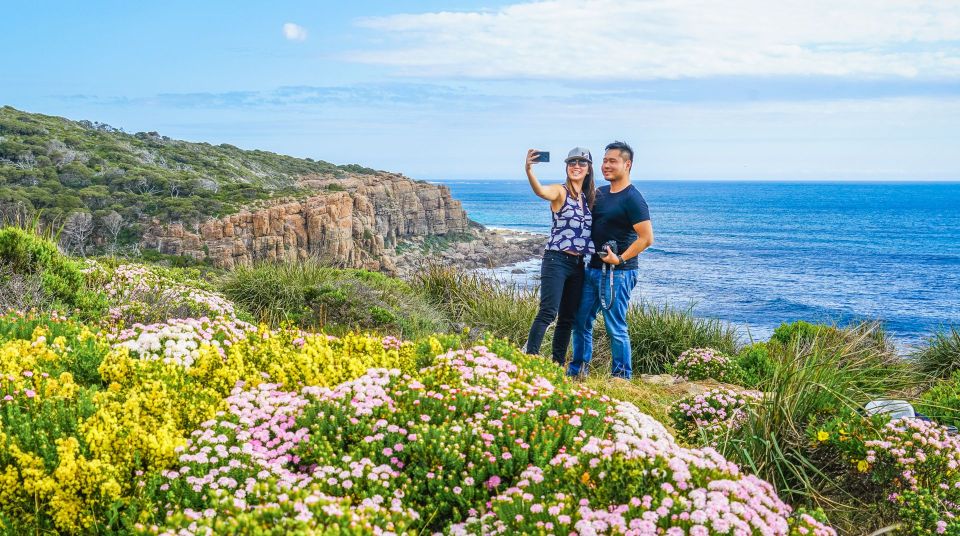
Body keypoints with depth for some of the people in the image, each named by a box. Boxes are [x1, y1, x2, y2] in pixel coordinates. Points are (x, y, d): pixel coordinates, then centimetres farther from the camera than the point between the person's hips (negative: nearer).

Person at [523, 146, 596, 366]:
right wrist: (529, 170, -48)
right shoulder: (560, 191, -5)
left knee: (568, 318, 10)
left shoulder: (589, 197, 13)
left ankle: (559, 364, 18)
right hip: (556, 260, -6)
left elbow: (595, 228, 22)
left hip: (578, 265, 6)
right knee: (548, 312, -16)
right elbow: (540, 191, -29)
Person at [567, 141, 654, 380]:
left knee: (615, 327, -2)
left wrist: (620, 259, -17)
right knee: (581, 320, 14)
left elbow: (646, 238, -18)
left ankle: (622, 376, 11)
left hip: (617, 272, -8)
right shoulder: (600, 192, 12)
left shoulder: (632, 199, -13)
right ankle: (577, 370, 26)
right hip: (593, 268, 9)